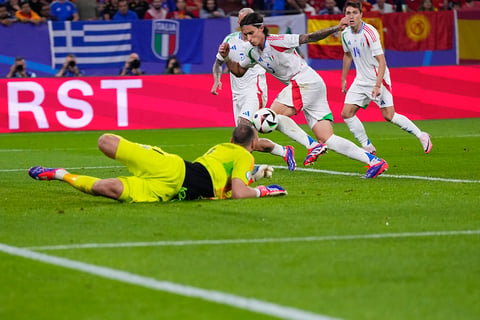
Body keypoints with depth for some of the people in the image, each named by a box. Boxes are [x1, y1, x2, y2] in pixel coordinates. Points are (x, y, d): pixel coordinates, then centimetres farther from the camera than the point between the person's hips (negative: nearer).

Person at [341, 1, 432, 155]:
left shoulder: (370, 33, -21)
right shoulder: (345, 34, 0)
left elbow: (381, 62, -23)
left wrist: (377, 86, -30)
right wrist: (343, 79, 23)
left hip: (378, 78, -7)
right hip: (361, 80, 7)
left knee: (389, 115, -11)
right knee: (346, 113, -4)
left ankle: (421, 136, 6)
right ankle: (368, 147, 6)